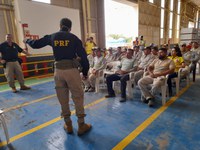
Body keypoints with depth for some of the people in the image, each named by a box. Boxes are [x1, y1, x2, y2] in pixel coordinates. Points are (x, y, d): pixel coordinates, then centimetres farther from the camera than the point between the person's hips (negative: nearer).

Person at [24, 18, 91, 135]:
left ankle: (68, 125, 25)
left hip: (58, 70, 3)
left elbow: (35, 44, 18)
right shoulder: (73, 38, 1)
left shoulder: (52, 37, 8)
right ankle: (81, 125, 15)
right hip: (72, 70, -3)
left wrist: (27, 40, 41)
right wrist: (85, 72, 8)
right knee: (78, 97, 6)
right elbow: (83, 56, -2)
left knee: (63, 99, 13)